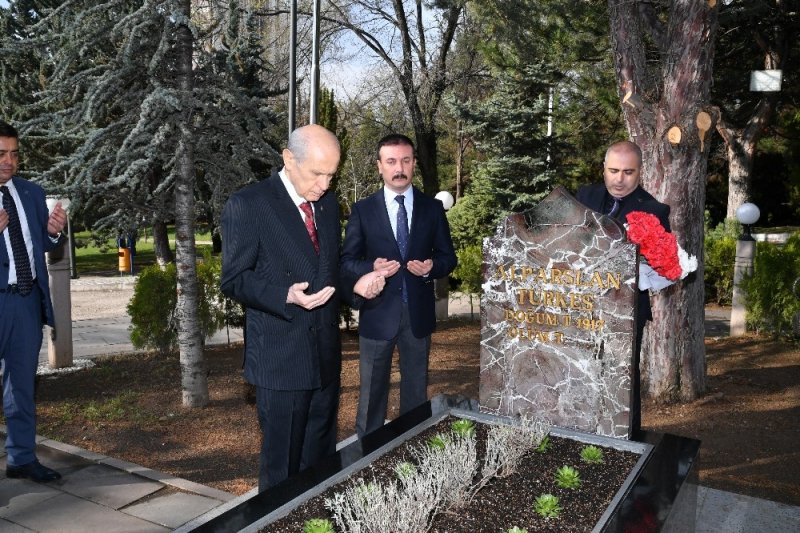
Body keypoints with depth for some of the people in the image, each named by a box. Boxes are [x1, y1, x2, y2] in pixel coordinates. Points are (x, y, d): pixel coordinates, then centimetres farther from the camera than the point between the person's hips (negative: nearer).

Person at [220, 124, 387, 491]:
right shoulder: (247, 205, -12)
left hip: (326, 353, 7)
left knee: (321, 458, 18)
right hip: (280, 358, -6)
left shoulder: (328, 204, 10)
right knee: (281, 464, 6)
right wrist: (286, 296, -27)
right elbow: (233, 280, -11)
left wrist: (356, 284, -2)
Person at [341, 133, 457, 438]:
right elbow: (347, 261, -1)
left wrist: (432, 267, -16)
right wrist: (371, 268, -22)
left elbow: (448, 257, 6)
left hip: (419, 313, 2)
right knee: (372, 390, 9)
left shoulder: (433, 208, 2)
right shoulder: (363, 210, -2)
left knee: (416, 388, 16)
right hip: (378, 313, -2)